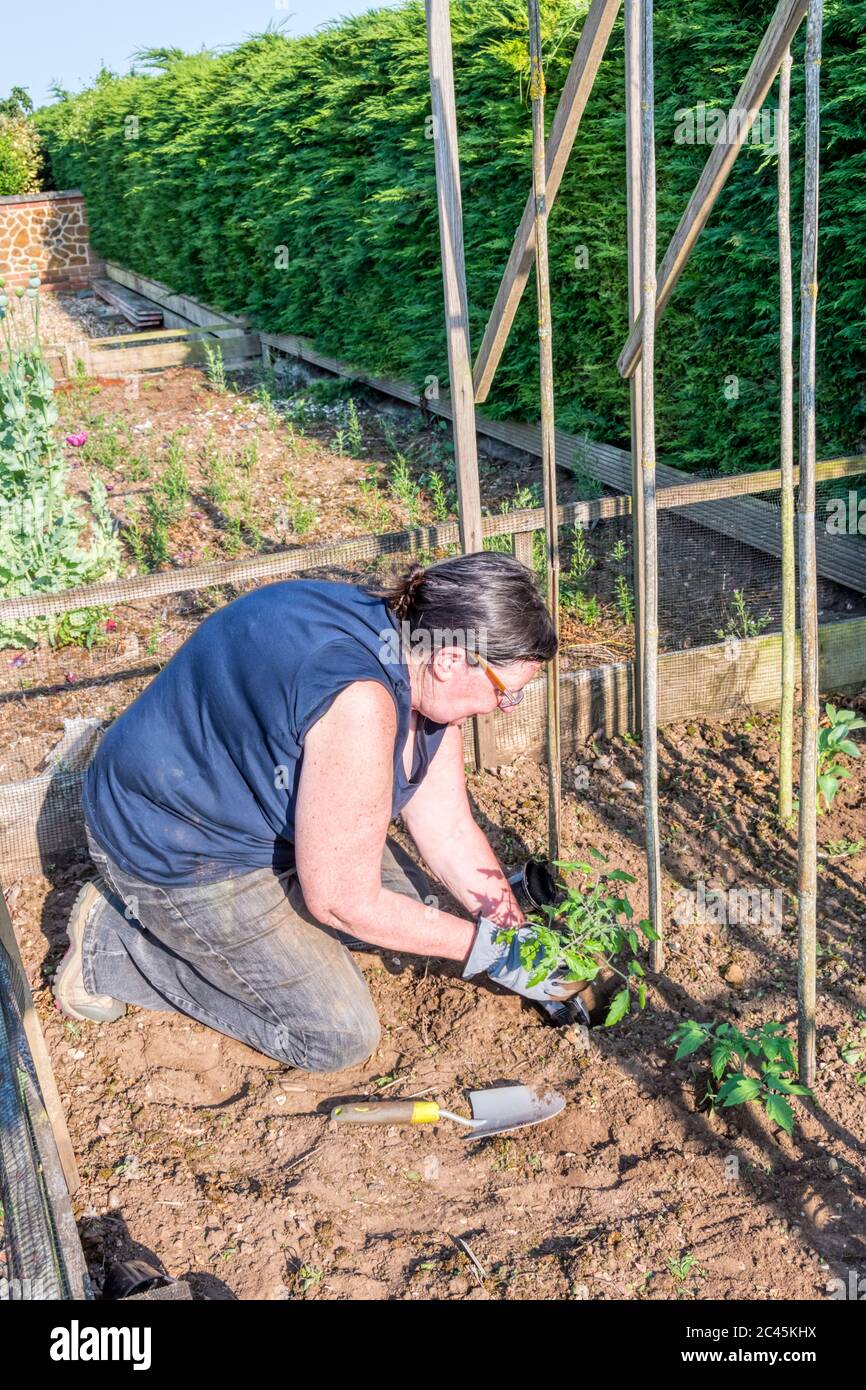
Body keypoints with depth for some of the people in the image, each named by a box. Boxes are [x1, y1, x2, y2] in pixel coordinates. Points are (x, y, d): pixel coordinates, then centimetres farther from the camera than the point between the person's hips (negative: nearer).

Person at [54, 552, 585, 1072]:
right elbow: (343, 901, -27)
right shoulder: (358, 701, -37)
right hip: (178, 850, -9)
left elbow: (449, 829, 1)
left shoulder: (424, 665, -8)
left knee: (413, 910, 15)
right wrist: (487, 949, -18)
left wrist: (521, 939, -3)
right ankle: (117, 943, 4)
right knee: (341, 1037, -4)